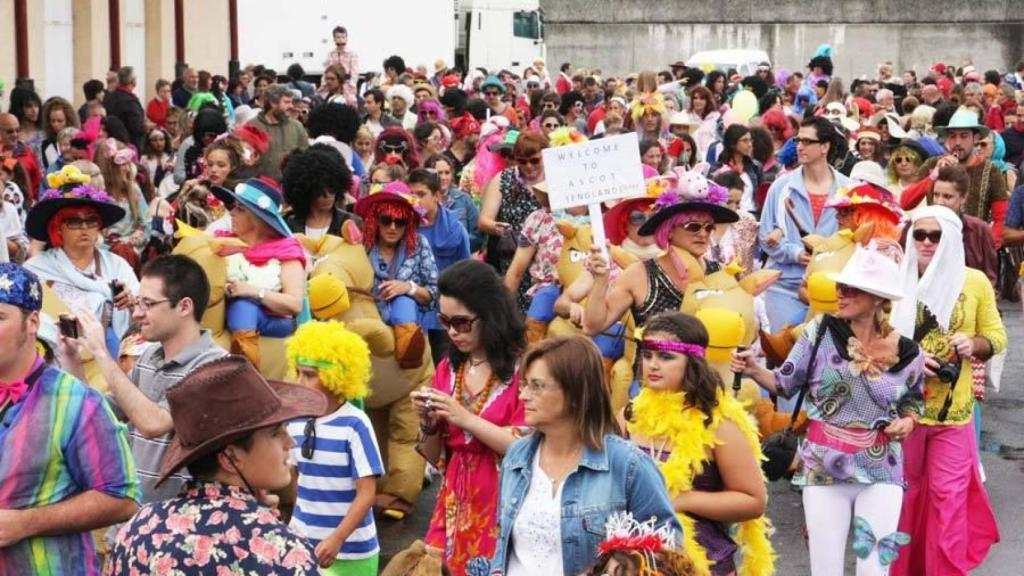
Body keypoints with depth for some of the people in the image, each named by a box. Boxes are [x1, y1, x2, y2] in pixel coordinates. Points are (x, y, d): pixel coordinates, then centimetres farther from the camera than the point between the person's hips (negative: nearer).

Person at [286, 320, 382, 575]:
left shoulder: (354, 425, -14)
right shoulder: (296, 421, 1)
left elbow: (367, 493, -15)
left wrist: (337, 539, -22)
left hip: (350, 551, -5)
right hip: (304, 544, 5)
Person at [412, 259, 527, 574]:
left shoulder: (521, 368, -10)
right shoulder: (448, 368, 9)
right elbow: (435, 458, 14)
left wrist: (466, 419, -19)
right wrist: (427, 424, -6)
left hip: (503, 507, -5)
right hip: (454, 505, 5)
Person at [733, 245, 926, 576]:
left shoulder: (906, 352, -4)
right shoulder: (821, 331, -7)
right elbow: (785, 384, -1)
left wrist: (907, 422, -6)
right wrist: (754, 370, -18)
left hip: (881, 473, 0)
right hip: (823, 470, 0)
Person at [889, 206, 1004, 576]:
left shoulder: (975, 282, 0)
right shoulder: (897, 280, 0)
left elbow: (997, 336, 7)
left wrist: (974, 344, -14)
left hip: (953, 411, -1)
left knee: (948, 495, 1)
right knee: (901, 491, 11)